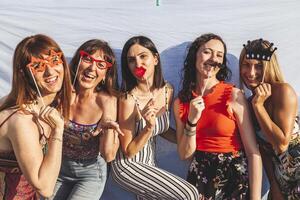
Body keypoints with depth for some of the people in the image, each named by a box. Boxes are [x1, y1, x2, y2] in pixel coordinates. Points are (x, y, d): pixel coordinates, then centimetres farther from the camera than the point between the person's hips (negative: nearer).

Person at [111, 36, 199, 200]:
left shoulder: (167, 90, -6)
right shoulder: (128, 100, -24)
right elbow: (128, 152, -16)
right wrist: (149, 127, -30)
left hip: (150, 163, 6)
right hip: (128, 166, -6)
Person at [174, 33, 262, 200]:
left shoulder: (234, 95, -12)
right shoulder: (181, 102, -1)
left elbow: (253, 152, -15)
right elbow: (185, 154, -3)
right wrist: (192, 121, -18)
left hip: (235, 175, -2)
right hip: (200, 176, 3)